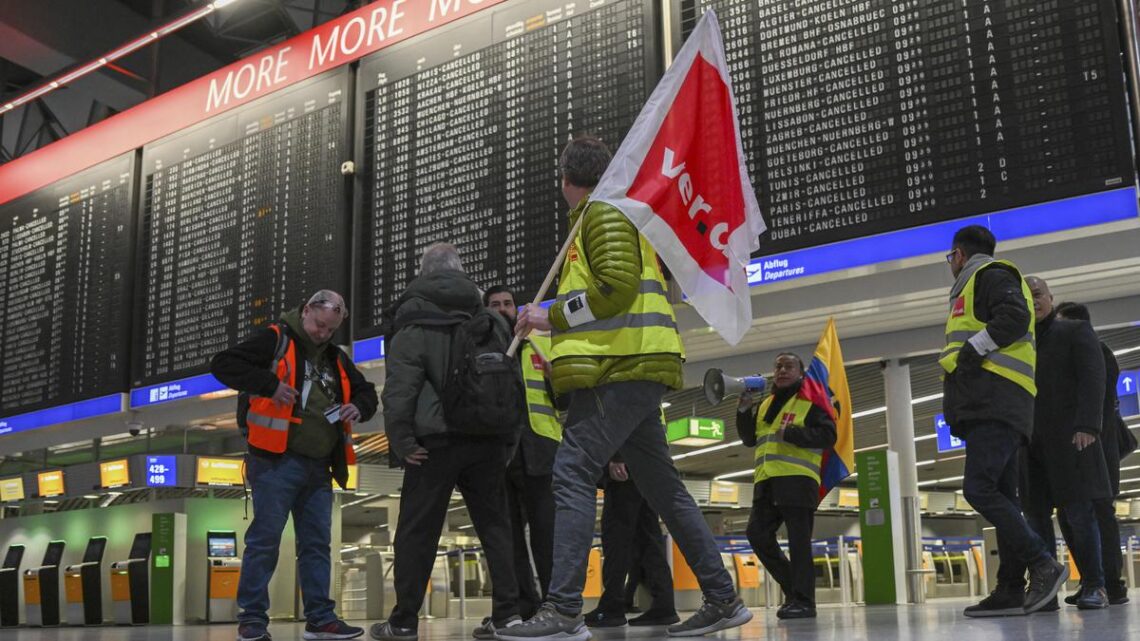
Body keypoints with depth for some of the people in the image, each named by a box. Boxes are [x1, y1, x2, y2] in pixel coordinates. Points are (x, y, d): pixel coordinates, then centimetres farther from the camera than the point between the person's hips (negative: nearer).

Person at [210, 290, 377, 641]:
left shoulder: (336, 359, 19)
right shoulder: (274, 340, -2)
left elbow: (366, 391, 27)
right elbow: (223, 364, -10)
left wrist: (359, 407, 3)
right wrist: (270, 385, -19)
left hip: (319, 468, 7)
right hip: (277, 462, -7)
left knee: (317, 543, 9)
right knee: (265, 539, -4)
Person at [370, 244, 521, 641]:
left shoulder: (413, 326, 0)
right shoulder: (493, 322, 16)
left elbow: (399, 388, -11)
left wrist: (401, 441, -9)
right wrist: (508, 440, 18)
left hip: (437, 440, -4)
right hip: (489, 440, 4)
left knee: (417, 532, 3)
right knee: (494, 526, 10)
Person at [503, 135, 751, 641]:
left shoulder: (602, 215, -3)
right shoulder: (610, 216, 27)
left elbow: (618, 288, -17)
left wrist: (552, 318, -11)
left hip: (620, 370, -11)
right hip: (631, 369, 11)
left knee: (572, 472, -16)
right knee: (662, 486, 11)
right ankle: (723, 599, 13)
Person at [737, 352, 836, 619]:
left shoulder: (810, 401, 4)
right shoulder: (766, 404, 24)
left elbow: (828, 435, -8)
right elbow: (750, 440, 21)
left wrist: (791, 433, -16)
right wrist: (744, 411, 6)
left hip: (798, 479, -7)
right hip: (767, 481, 7)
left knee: (798, 540, -7)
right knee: (758, 533, -1)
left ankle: (803, 600, -4)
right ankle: (792, 586, 12)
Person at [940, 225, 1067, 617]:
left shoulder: (989, 275, 1)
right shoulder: (981, 284, 31)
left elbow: (1015, 316, -17)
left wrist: (972, 351, -15)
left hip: (995, 403, -10)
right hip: (990, 407, 10)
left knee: (979, 489, -18)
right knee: (1001, 496, 4)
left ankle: (1043, 565, -16)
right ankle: (1011, 590, 3)